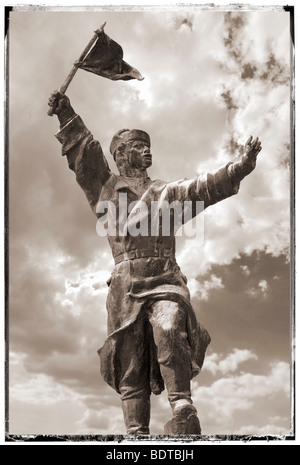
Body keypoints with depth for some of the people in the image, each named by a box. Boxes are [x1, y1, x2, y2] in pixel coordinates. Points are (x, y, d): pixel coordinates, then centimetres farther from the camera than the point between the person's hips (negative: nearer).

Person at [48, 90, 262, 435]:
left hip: (166, 280, 1)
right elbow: (85, 154, 12)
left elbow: (208, 186, 17)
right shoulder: (105, 187, 21)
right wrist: (67, 116, 2)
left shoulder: (167, 192, 26)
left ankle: (183, 413, -29)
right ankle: (136, 432, -4)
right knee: (130, 360, -5)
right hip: (126, 283, 0)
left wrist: (242, 165, 5)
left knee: (170, 332, -27)